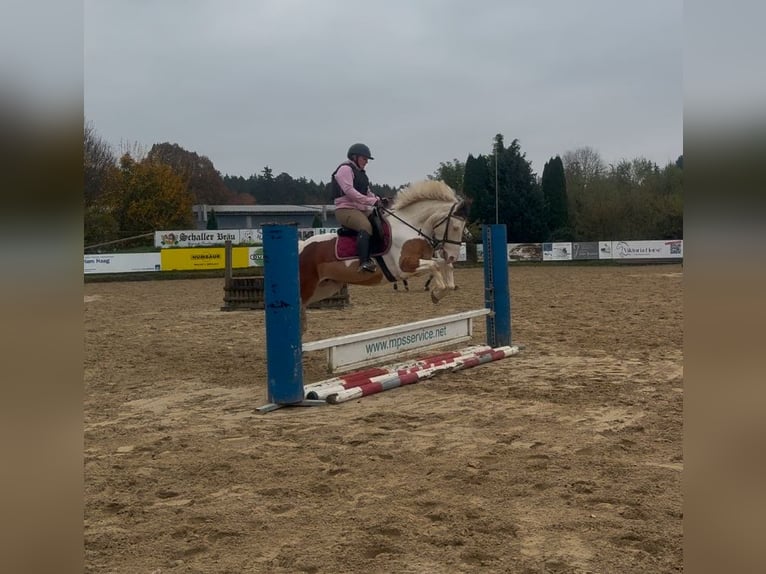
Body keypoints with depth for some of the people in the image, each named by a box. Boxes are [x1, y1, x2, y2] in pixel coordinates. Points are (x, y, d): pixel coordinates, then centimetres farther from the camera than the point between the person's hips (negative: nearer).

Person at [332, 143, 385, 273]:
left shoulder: (360, 172, 24)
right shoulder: (345, 169, -6)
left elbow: (368, 193, 24)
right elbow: (349, 191, -19)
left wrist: (379, 200, 1)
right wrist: (373, 201, -22)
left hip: (361, 209, 10)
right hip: (345, 210, -10)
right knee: (366, 226, -34)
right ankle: (364, 262, -42)